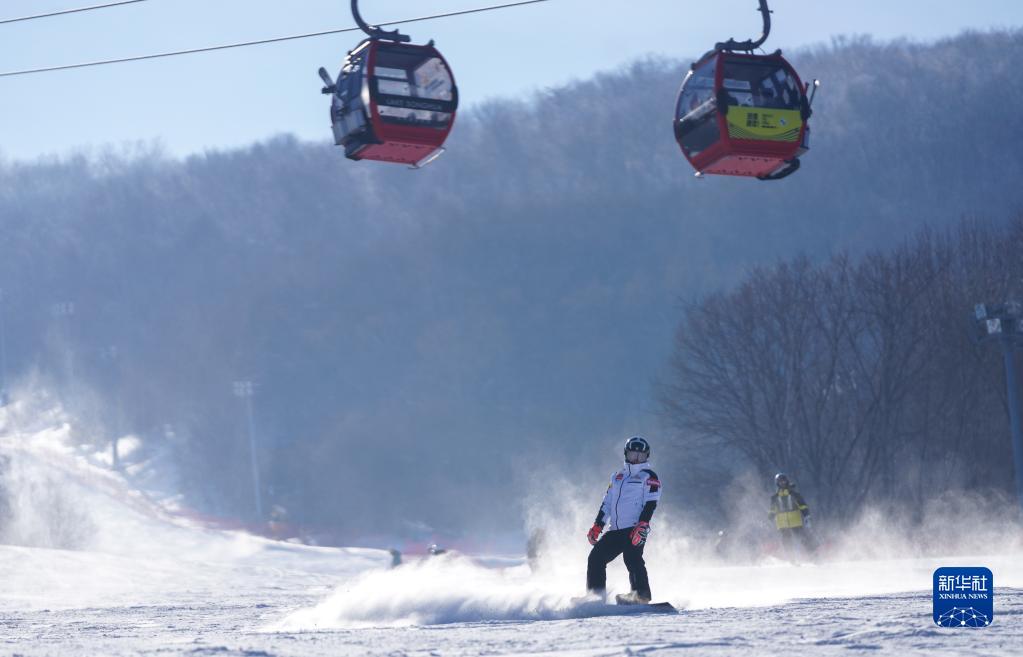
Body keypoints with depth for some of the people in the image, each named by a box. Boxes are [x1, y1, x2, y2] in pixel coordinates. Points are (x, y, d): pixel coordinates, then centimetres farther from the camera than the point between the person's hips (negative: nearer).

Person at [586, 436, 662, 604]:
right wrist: (597, 526, 14)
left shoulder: (648, 477, 4)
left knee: (632, 559, -25)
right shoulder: (618, 477, 24)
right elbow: (607, 503, 24)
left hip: (635, 531, -7)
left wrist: (642, 525, -21)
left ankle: (641, 596, -27)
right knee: (596, 558, -1)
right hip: (615, 530, 7)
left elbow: (651, 504, -8)